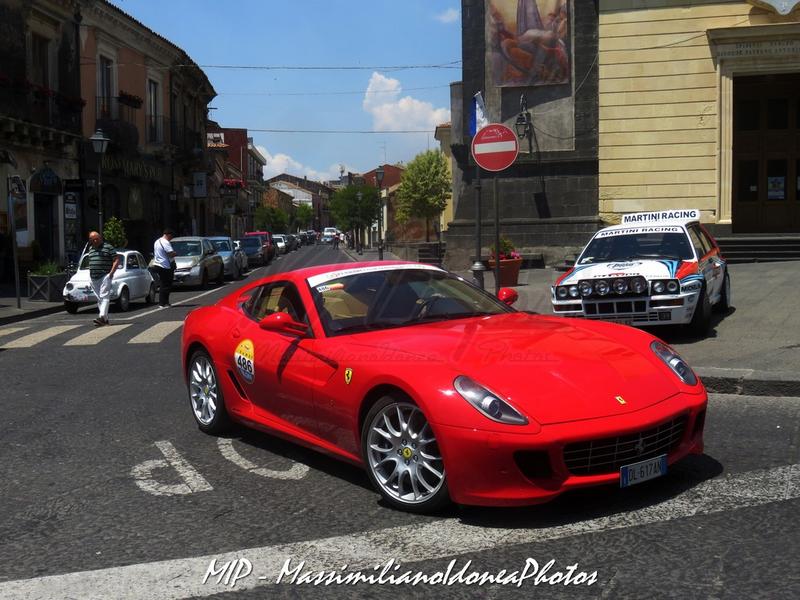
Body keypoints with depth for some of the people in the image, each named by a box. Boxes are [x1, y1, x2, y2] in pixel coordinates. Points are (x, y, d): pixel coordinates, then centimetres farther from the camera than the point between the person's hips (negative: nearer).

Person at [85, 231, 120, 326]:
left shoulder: (108, 247, -2)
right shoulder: (90, 249, 17)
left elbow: (116, 260, -4)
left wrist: (111, 273, -13)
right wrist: (90, 273, 16)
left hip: (105, 276, -7)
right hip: (93, 278, 7)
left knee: (104, 297, -15)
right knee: (99, 298, 7)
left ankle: (102, 317, -25)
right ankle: (105, 319, 11)